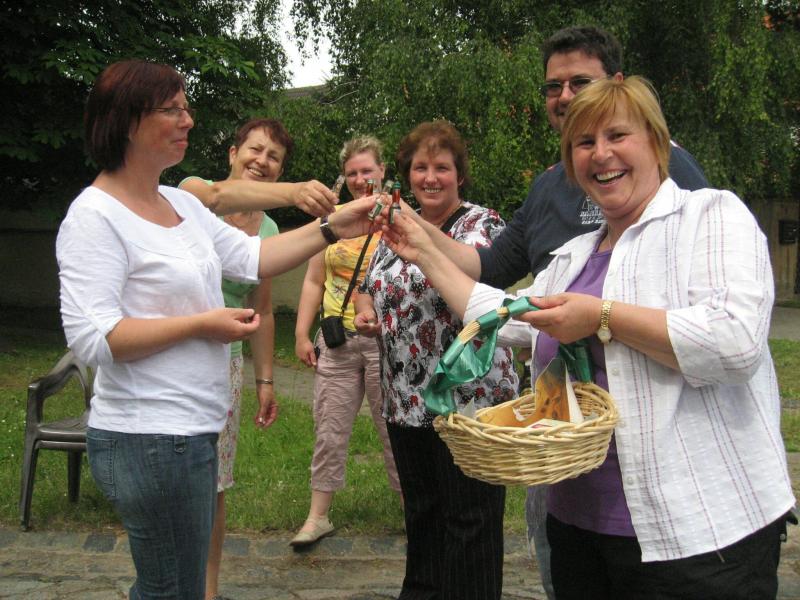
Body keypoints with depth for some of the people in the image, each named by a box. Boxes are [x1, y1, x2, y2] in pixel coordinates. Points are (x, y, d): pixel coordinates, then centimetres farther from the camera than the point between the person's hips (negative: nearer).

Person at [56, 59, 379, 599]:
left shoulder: (184, 204, 12)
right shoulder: (95, 216, -15)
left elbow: (252, 257, 13)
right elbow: (91, 337, -22)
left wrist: (333, 229, 3)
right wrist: (201, 325, -18)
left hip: (192, 429, 9)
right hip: (149, 438, -9)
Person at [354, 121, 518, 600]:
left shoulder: (481, 224, -7)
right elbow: (372, 282, 22)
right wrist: (365, 310, 0)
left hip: (469, 395, -6)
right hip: (407, 398, 7)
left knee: (469, 520, 2)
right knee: (420, 511, 19)